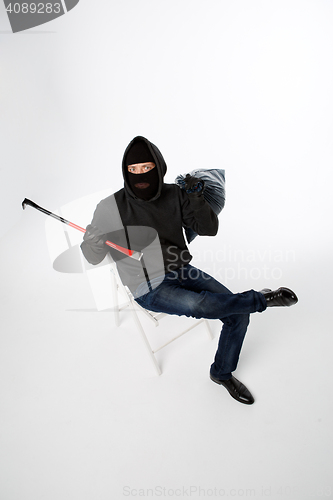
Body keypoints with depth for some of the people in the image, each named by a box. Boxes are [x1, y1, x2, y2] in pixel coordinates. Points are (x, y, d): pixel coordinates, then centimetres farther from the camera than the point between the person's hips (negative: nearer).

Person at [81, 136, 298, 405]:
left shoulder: (174, 194, -4)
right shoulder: (111, 207, -13)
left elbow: (209, 229, -1)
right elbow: (94, 258, -8)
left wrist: (196, 199, -18)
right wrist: (93, 241, -31)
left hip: (182, 272, 5)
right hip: (150, 289, -4)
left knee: (239, 313, -5)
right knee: (201, 305, -33)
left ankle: (222, 373, 21)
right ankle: (264, 298, -6)